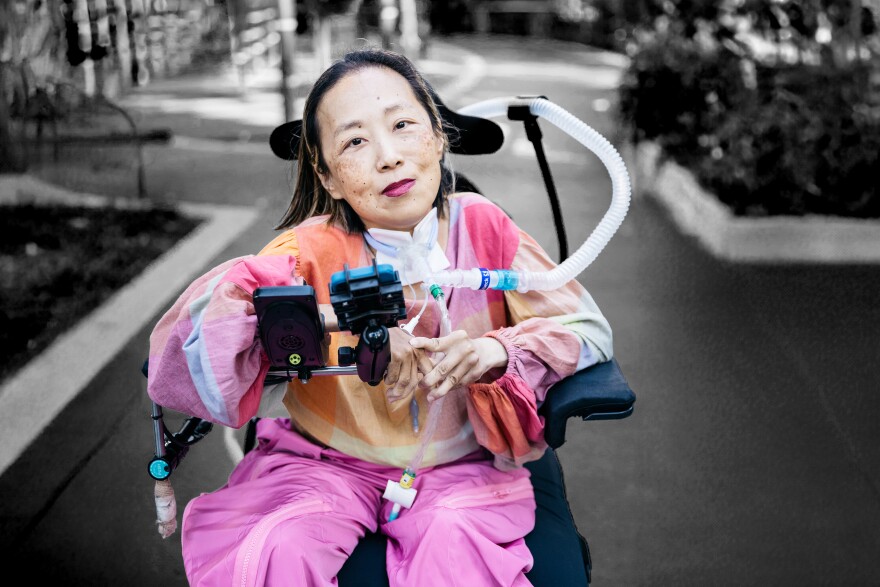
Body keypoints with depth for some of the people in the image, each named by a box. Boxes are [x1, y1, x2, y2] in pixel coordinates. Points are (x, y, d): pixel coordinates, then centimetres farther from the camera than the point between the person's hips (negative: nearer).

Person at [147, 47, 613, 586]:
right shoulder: (316, 250, -13)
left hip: (458, 462, 1)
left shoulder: (482, 227, -7)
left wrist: (499, 350, -22)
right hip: (327, 460, -1)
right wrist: (335, 314, -43)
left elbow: (588, 327, -3)